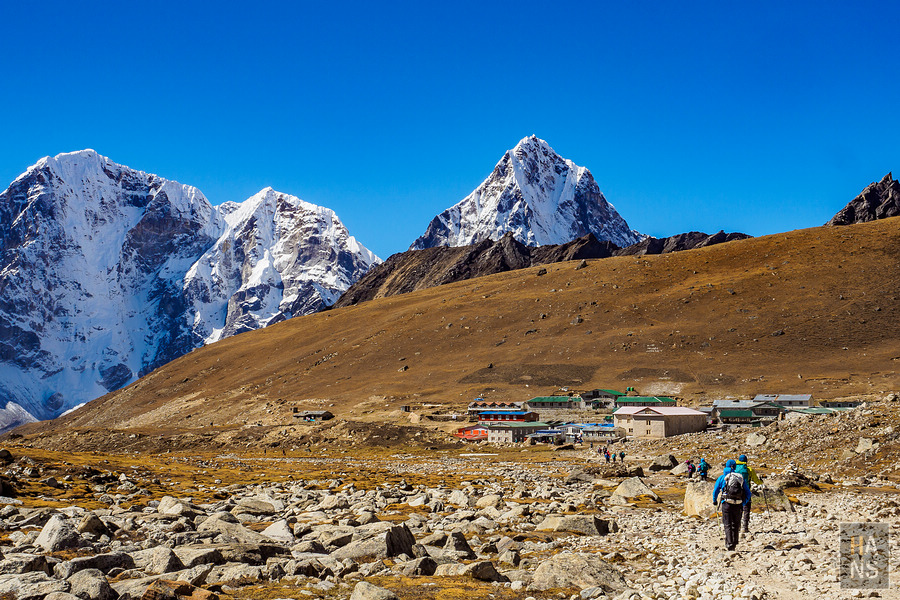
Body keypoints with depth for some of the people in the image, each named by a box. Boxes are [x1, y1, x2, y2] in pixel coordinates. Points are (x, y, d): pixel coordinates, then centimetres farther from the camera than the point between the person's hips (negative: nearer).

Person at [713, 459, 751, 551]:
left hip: (727, 504, -2)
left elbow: (715, 491, 11)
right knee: (736, 525, 15)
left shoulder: (722, 477, 6)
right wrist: (743, 503, 23)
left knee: (727, 525, 3)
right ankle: (734, 544, 16)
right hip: (738, 505, 2)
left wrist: (714, 501, 28)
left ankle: (729, 544, -9)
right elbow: (748, 494, 10)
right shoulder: (741, 478, 10)